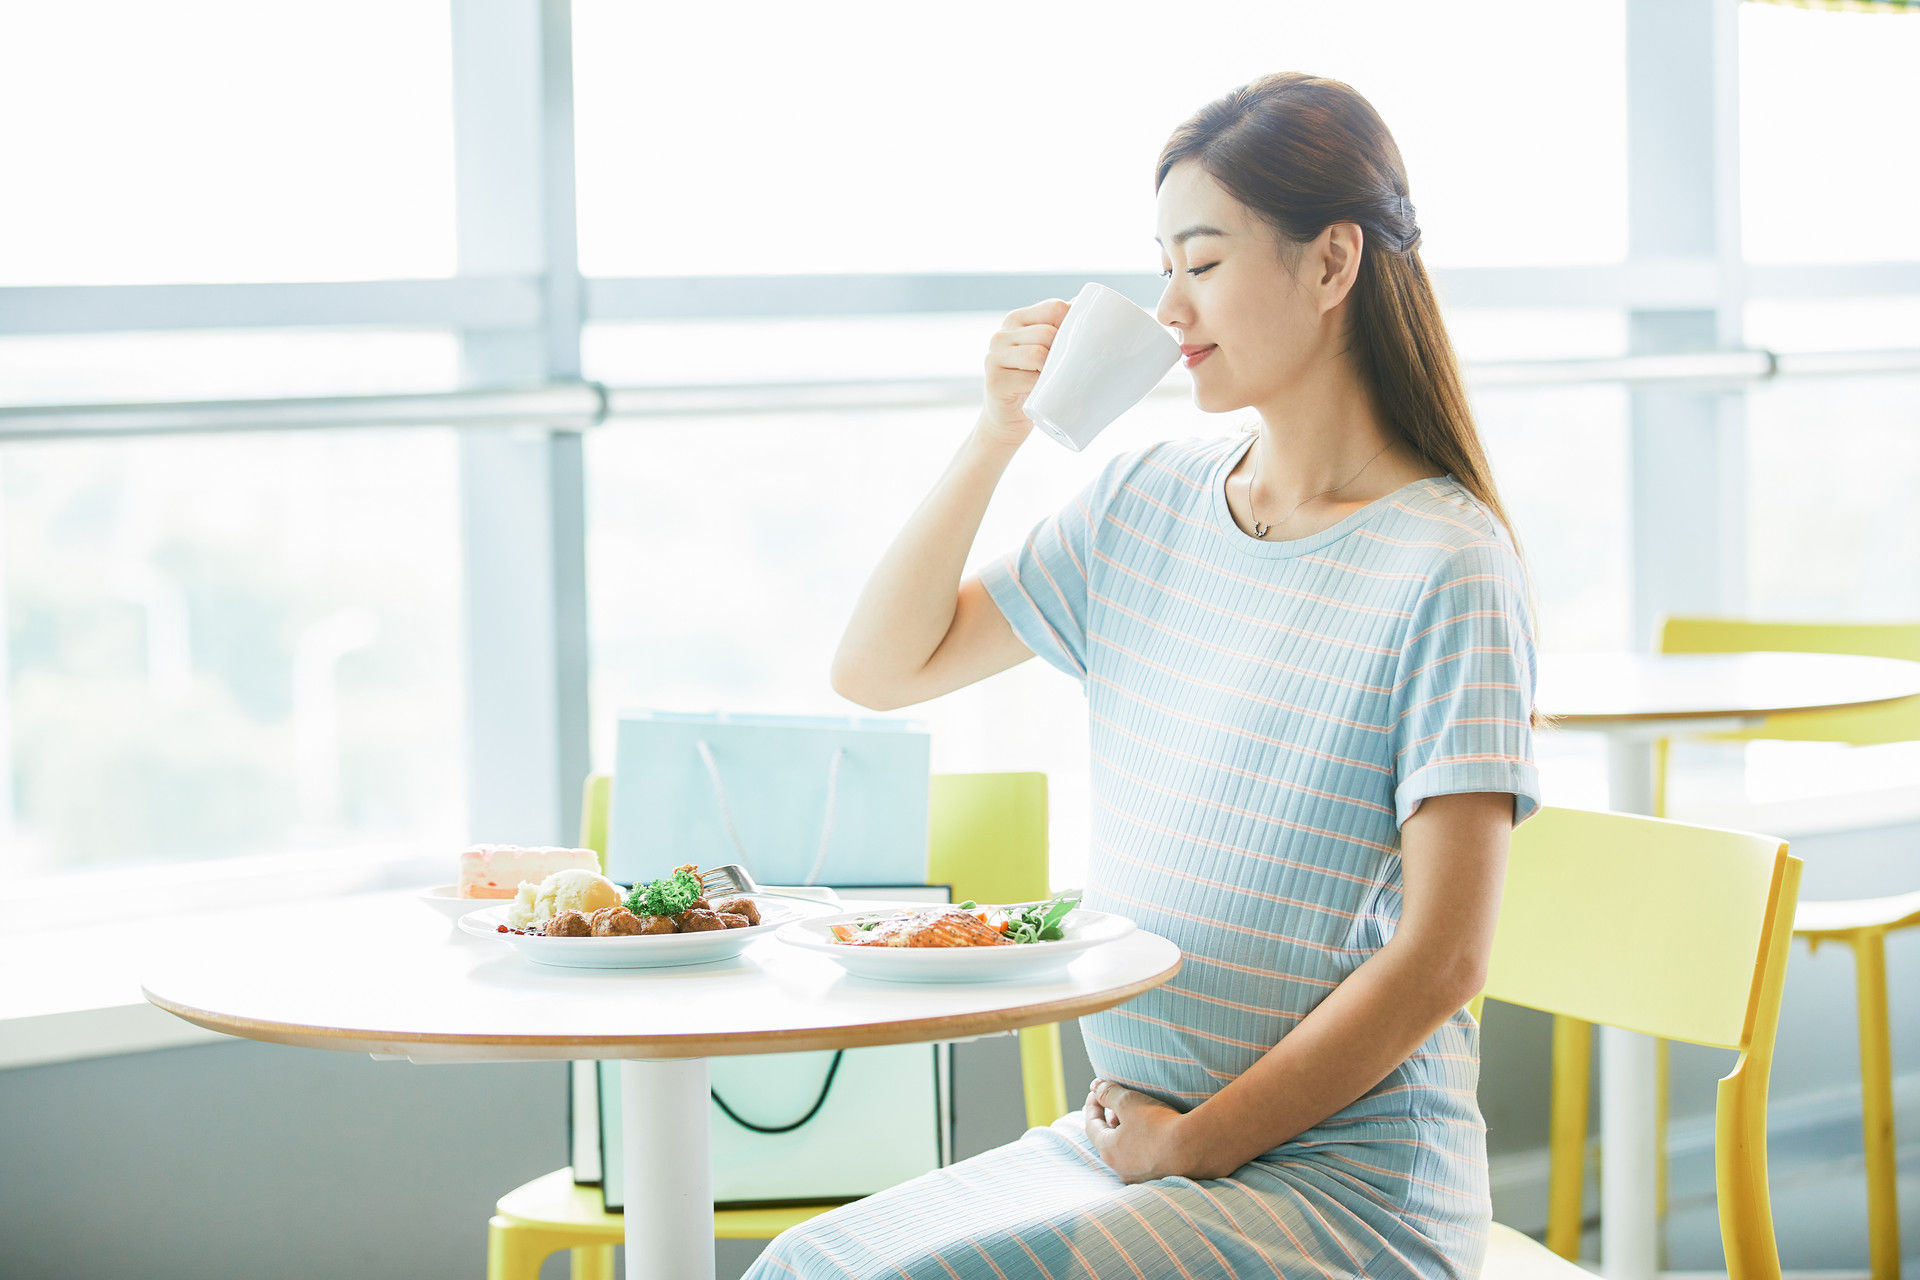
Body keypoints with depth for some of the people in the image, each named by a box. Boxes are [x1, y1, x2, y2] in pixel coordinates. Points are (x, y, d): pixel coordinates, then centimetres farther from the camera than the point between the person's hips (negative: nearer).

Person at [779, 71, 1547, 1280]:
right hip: (1132, 1133, 6)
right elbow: (879, 668, 12)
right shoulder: (1151, 499, 9)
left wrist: (1195, 1143, -12)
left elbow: (1443, 960, -15)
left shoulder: (1445, 570, -12)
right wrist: (998, 433, 0)